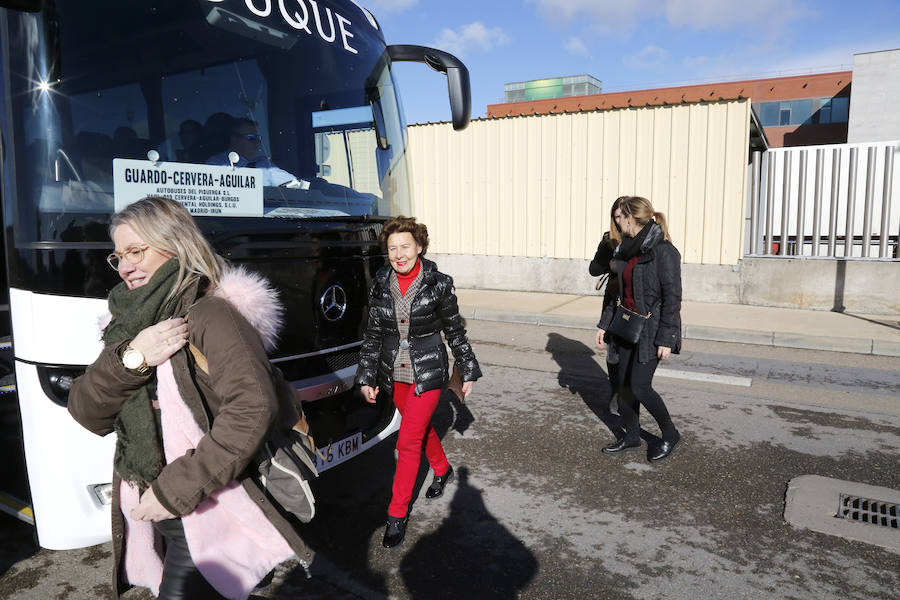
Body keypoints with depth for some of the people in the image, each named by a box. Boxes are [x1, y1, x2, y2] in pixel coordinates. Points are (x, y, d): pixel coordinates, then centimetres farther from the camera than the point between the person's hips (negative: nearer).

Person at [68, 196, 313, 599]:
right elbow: (87, 414, 1)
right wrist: (130, 359, -17)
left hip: (207, 518, -7)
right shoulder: (132, 322, 8)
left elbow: (254, 408, -29)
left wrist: (176, 488, -23)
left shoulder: (209, 315, -18)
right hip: (150, 513, 8)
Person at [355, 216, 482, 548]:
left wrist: (468, 372, 3)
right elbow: (373, 334, 4)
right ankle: (443, 470, 50)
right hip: (394, 374, 4)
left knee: (408, 443, -4)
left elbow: (455, 331, -2)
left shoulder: (438, 284, -11)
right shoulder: (381, 285, -2)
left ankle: (397, 515, 11)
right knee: (421, 427, 22)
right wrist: (366, 377, 2)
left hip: (427, 374, -4)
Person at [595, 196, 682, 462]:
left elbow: (672, 296, -16)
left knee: (639, 386, -8)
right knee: (622, 383, 9)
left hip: (651, 329, -8)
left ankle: (670, 435, 16)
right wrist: (604, 324, 13)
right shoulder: (626, 250, 10)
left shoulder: (663, 251, -15)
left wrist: (666, 338, -18)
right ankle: (632, 436, 27)